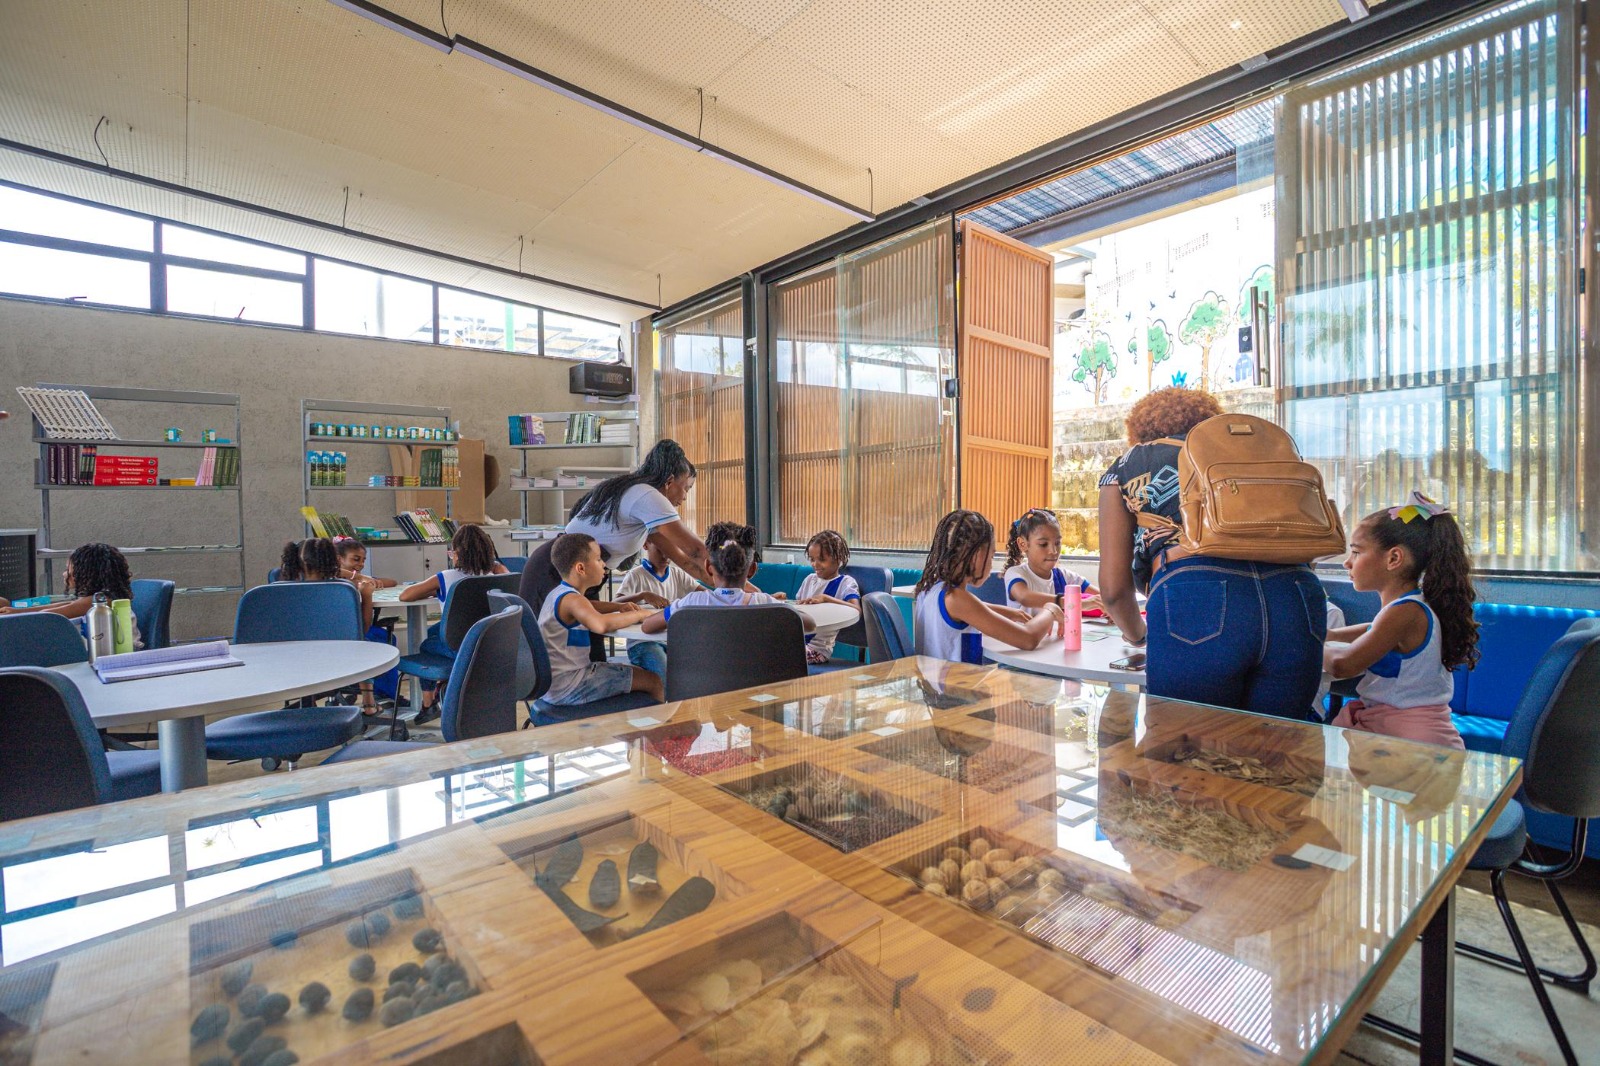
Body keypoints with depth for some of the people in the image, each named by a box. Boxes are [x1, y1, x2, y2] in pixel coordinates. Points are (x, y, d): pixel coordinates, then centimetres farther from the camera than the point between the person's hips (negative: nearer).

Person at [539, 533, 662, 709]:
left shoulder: (559, 593, 9)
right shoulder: (572, 600, -23)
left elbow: (588, 607, 31)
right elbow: (601, 624, -44)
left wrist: (618, 607, 12)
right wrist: (639, 614, -28)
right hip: (567, 687, -11)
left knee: (640, 673, 22)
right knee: (654, 681, -11)